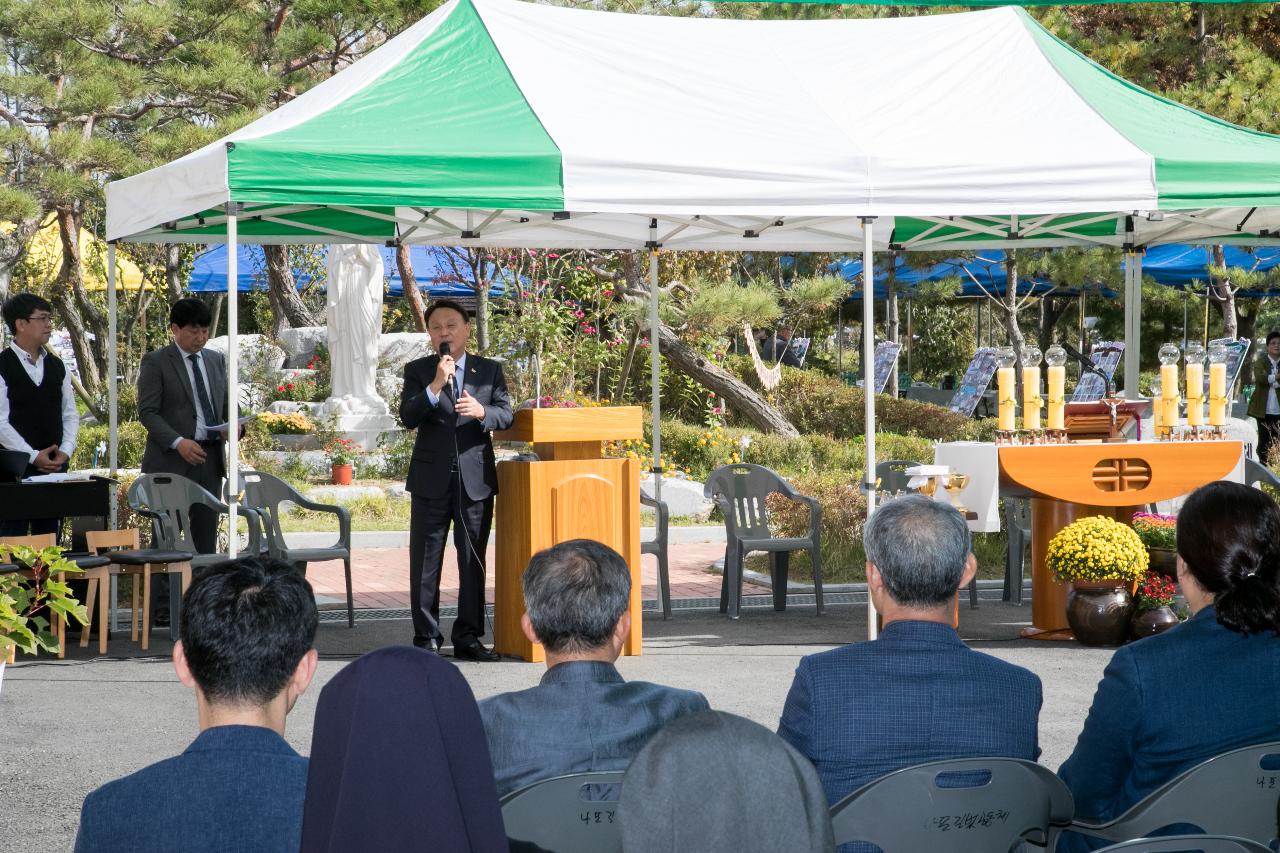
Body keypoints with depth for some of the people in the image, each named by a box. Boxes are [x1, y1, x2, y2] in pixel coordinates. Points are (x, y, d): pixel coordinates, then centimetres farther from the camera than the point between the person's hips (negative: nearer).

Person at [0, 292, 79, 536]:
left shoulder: (57, 367, 12)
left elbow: (70, 414, 14)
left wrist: (65, 451, -2)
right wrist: (33, 456, -15)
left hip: (55, 467, 6)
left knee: (49, 537, 8)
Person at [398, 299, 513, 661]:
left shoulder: (490, 370, 8)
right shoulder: (417, 371, 5)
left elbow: (506, 414, 1)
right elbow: (408, 418, -8)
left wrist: (481, 411, -20)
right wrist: (436, 385, -20)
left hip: (475, 478, 1)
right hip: (431, 479, -1)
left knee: (473, 562, 5)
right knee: (425, 563, 1)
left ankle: (468, 638, 11)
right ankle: (426, 638, 7)